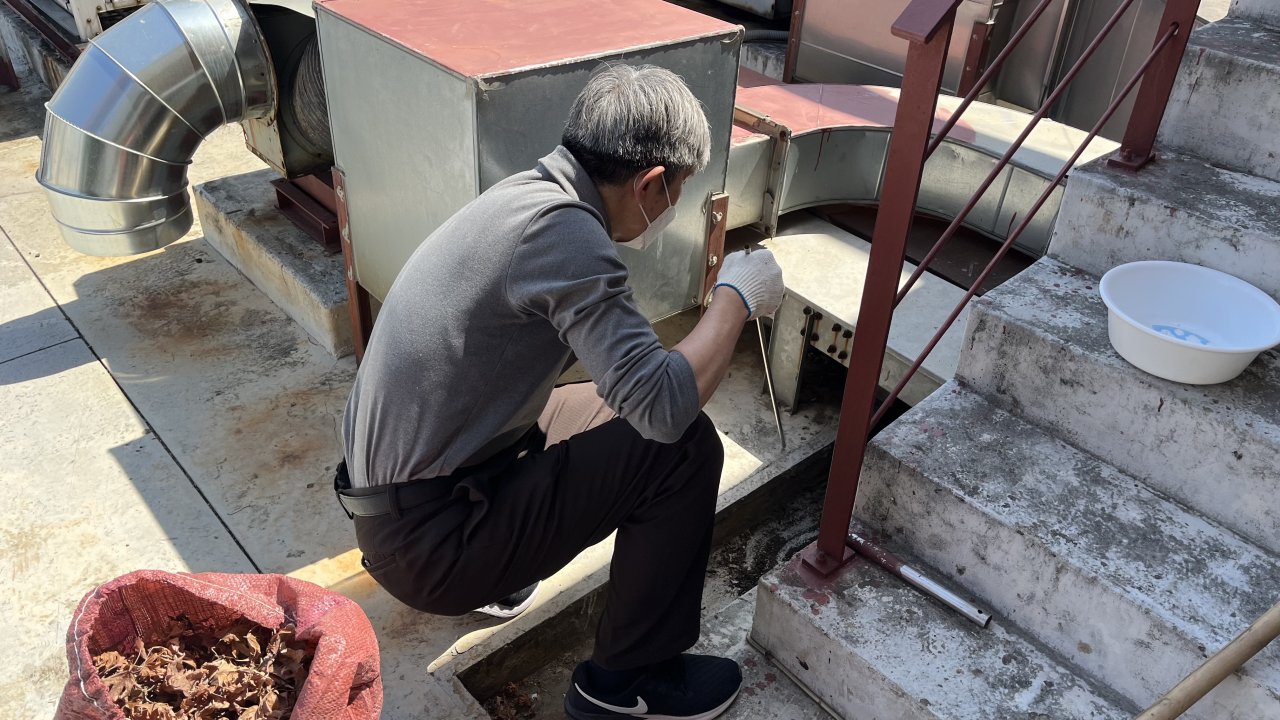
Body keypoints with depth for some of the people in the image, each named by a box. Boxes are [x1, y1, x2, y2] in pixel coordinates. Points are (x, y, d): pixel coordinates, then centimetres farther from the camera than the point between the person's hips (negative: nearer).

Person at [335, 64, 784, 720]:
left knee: (614, 412, 19)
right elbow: (665, 406, -27)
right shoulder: (565, 232, -23)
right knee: (683, 447, -10)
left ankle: (485, 580, 24)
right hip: (431, 545, -9)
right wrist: (737, 296, -11)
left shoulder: (525, 194, 6)